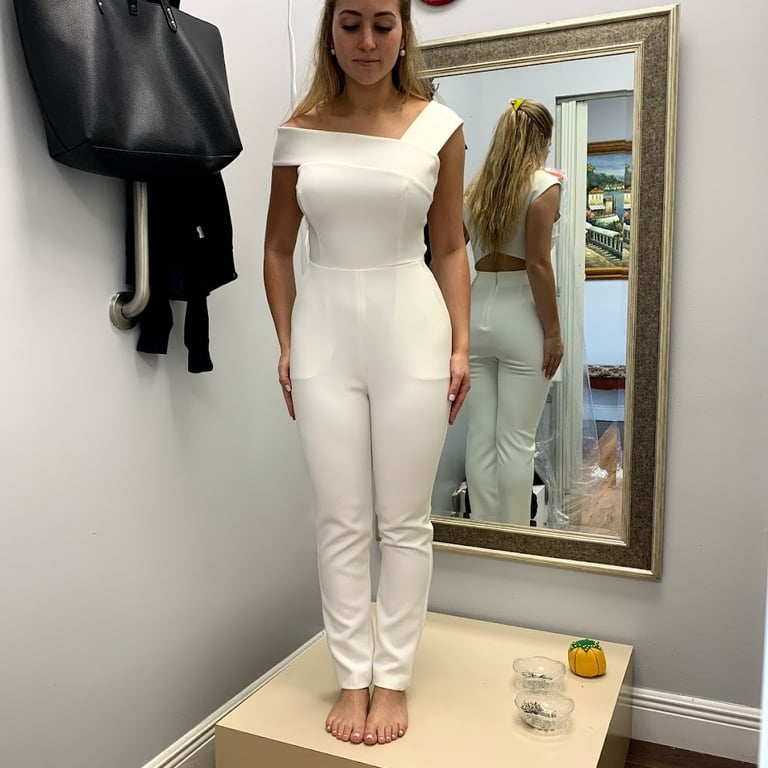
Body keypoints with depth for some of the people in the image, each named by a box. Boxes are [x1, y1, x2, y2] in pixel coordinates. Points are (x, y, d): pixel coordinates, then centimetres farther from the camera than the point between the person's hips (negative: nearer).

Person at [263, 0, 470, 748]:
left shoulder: (438, 126, 2)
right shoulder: (300, 131, 5)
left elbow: (450, 247, 5)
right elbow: (277, 249, 10)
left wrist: (461, 344, 0)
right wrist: (287, 343, 4)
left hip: (411, 327, -1)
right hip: (325, 330, 1)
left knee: (404, 519, 6)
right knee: (341, 520, 7)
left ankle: (393, 678, 23)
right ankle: (353, 678, 23)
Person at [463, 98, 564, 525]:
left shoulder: (477, 189, 12)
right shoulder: (544, 186, -5)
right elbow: (537, 264, -12)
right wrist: (553, 331, -8)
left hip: (477, 311, 6)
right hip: (520, 316, -5)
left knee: (480, 436, 9)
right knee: (517, 440, 2)